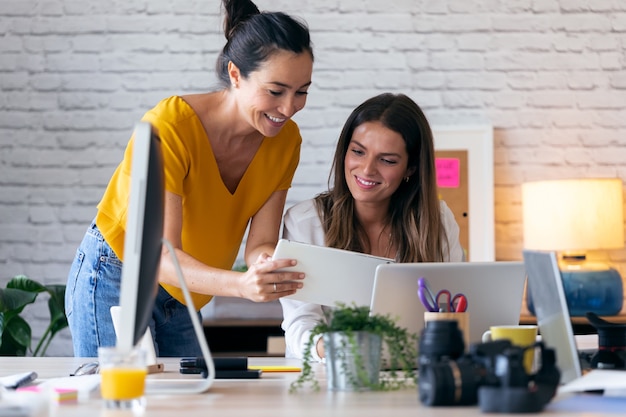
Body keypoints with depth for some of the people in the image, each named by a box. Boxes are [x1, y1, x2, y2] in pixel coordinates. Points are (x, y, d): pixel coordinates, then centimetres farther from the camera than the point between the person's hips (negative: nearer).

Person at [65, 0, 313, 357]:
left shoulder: (285, 140, -9)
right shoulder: (169, 127, -27)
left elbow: (259, 244, -11)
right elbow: (162, 256, -33)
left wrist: (274, 265, -36)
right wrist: (242, 284, -50)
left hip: (181, 301, 6)